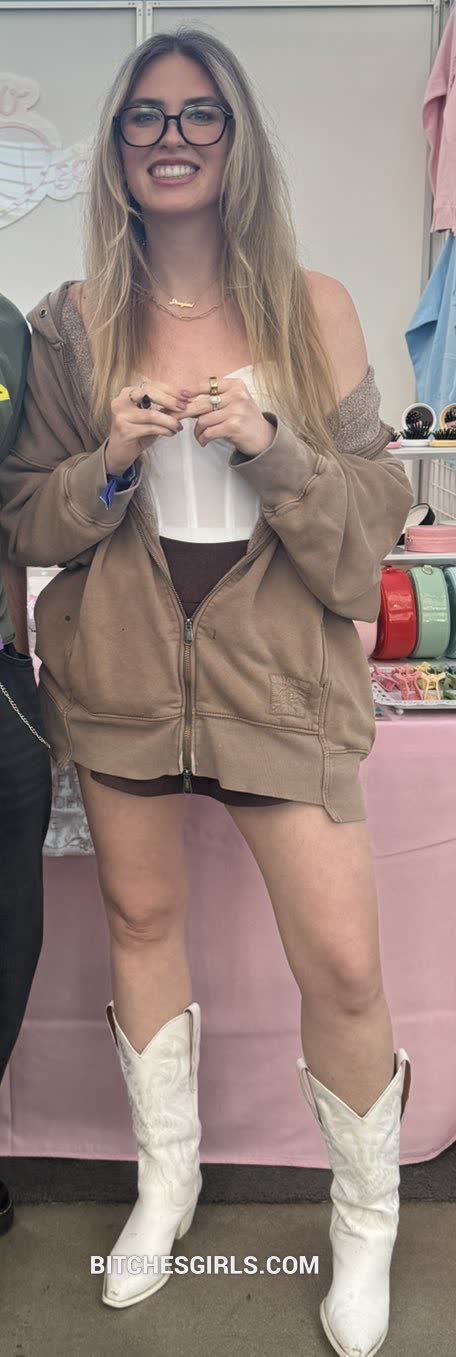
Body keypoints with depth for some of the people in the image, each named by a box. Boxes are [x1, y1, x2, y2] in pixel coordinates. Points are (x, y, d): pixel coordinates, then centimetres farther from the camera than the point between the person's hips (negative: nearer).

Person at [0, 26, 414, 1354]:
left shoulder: (312, 308, 1)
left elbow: (378, 509, -1)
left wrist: (268, 444, -17)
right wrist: (110, 463, -13)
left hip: (278, 669, -1)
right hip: (119, 668, 2)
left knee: (344, 963, -4)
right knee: (142, 914, 14)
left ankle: (368, 1223, 27)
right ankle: (166, 1179, 40)